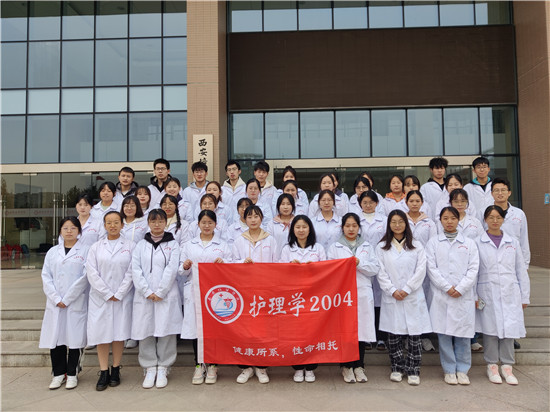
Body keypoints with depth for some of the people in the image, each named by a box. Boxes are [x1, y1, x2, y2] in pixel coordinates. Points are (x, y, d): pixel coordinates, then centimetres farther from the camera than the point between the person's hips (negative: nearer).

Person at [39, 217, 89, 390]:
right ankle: (58, 374, 20)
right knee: (55, 337, 5)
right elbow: (46, 276, 6)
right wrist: (56, 299, -6)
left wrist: (67, 299, -10)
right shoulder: (52, 252, 13)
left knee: (75, 337, 1)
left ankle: (72, 374, 16)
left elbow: (85, 277, -7)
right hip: (55, 303, 3)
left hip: (76, 303, -3)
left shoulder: (85, 250, 0)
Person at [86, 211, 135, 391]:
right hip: (100, 298, 1)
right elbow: (92, 273, 0)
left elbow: (131, 272, -3)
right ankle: (103, 373, 9)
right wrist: (107, 294, -8)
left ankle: (115, 371, 15)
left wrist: (119, 294, -9)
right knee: (101, 334, 0)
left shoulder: (130, 246, 4)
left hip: (122, 298, -1)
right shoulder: (96, 247, 8)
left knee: (119, 334, 3)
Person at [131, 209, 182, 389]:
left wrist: (160, 292, -11)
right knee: (145, 331, 3)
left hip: (167, 296, -2)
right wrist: (147, 292, -9)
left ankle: (162, 369, 12)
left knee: (166, 331, -1)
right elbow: (136, 270, 2)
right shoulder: (141, 245, 12)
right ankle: (150, 369, 16)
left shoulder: (172, 244, 6)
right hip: (144, 296, 2)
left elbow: (172, 269, -4)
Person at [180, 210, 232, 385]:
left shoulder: (222, 245, 11)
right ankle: (199, 365, 14)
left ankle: (212, 366, 14)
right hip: (194, 291, 1)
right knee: (195, 325, 0)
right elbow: (182, 271, 12)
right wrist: (185, 267, -10)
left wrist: (223, 264, -13)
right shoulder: (189, 245, 14)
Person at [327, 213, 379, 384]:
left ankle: (359, 366, 16)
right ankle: (346, 366, 12)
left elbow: (375, 268, 5)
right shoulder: (335, 247, 9)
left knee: (362, 328, 2)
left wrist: (359, 263, -8)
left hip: (363, 292, 2)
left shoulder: (367, 246, 14)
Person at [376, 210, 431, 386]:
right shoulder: (382, 247, 8)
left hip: (413, 297, 0)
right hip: (391, 297, 1)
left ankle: (413, 371, 13)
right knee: (393, 335, 4)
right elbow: (381, 272, 2)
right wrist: (393, 290, -9)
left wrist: (406, 289, -9)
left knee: (414, 335, 0)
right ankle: (397, 368, 19)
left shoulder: (416, 246, 7)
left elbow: (420, 270, -1)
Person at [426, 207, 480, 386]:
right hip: (441, 296, -1)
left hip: (464, 296, 1)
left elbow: (473, 269, 3)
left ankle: (462, 370, 18)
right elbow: (431, 268, 0)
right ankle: (449, 370, 14)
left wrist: (460, 289, -8)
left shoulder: (469, 243, 10)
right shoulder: (433, 243, 7)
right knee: (444, 334, 2)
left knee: (463, 334, 3)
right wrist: (447, 287, -9)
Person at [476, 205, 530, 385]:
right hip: (488, 294, -2)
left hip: (510, 293, 2)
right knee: (490, 329, 2)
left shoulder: (512, 242, 9)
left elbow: (521, 271, 11)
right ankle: (492, 365, 17)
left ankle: (507, 366, 18)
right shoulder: (478, 243, 0)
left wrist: (524, 296, 9)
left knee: (509, 329, 3)